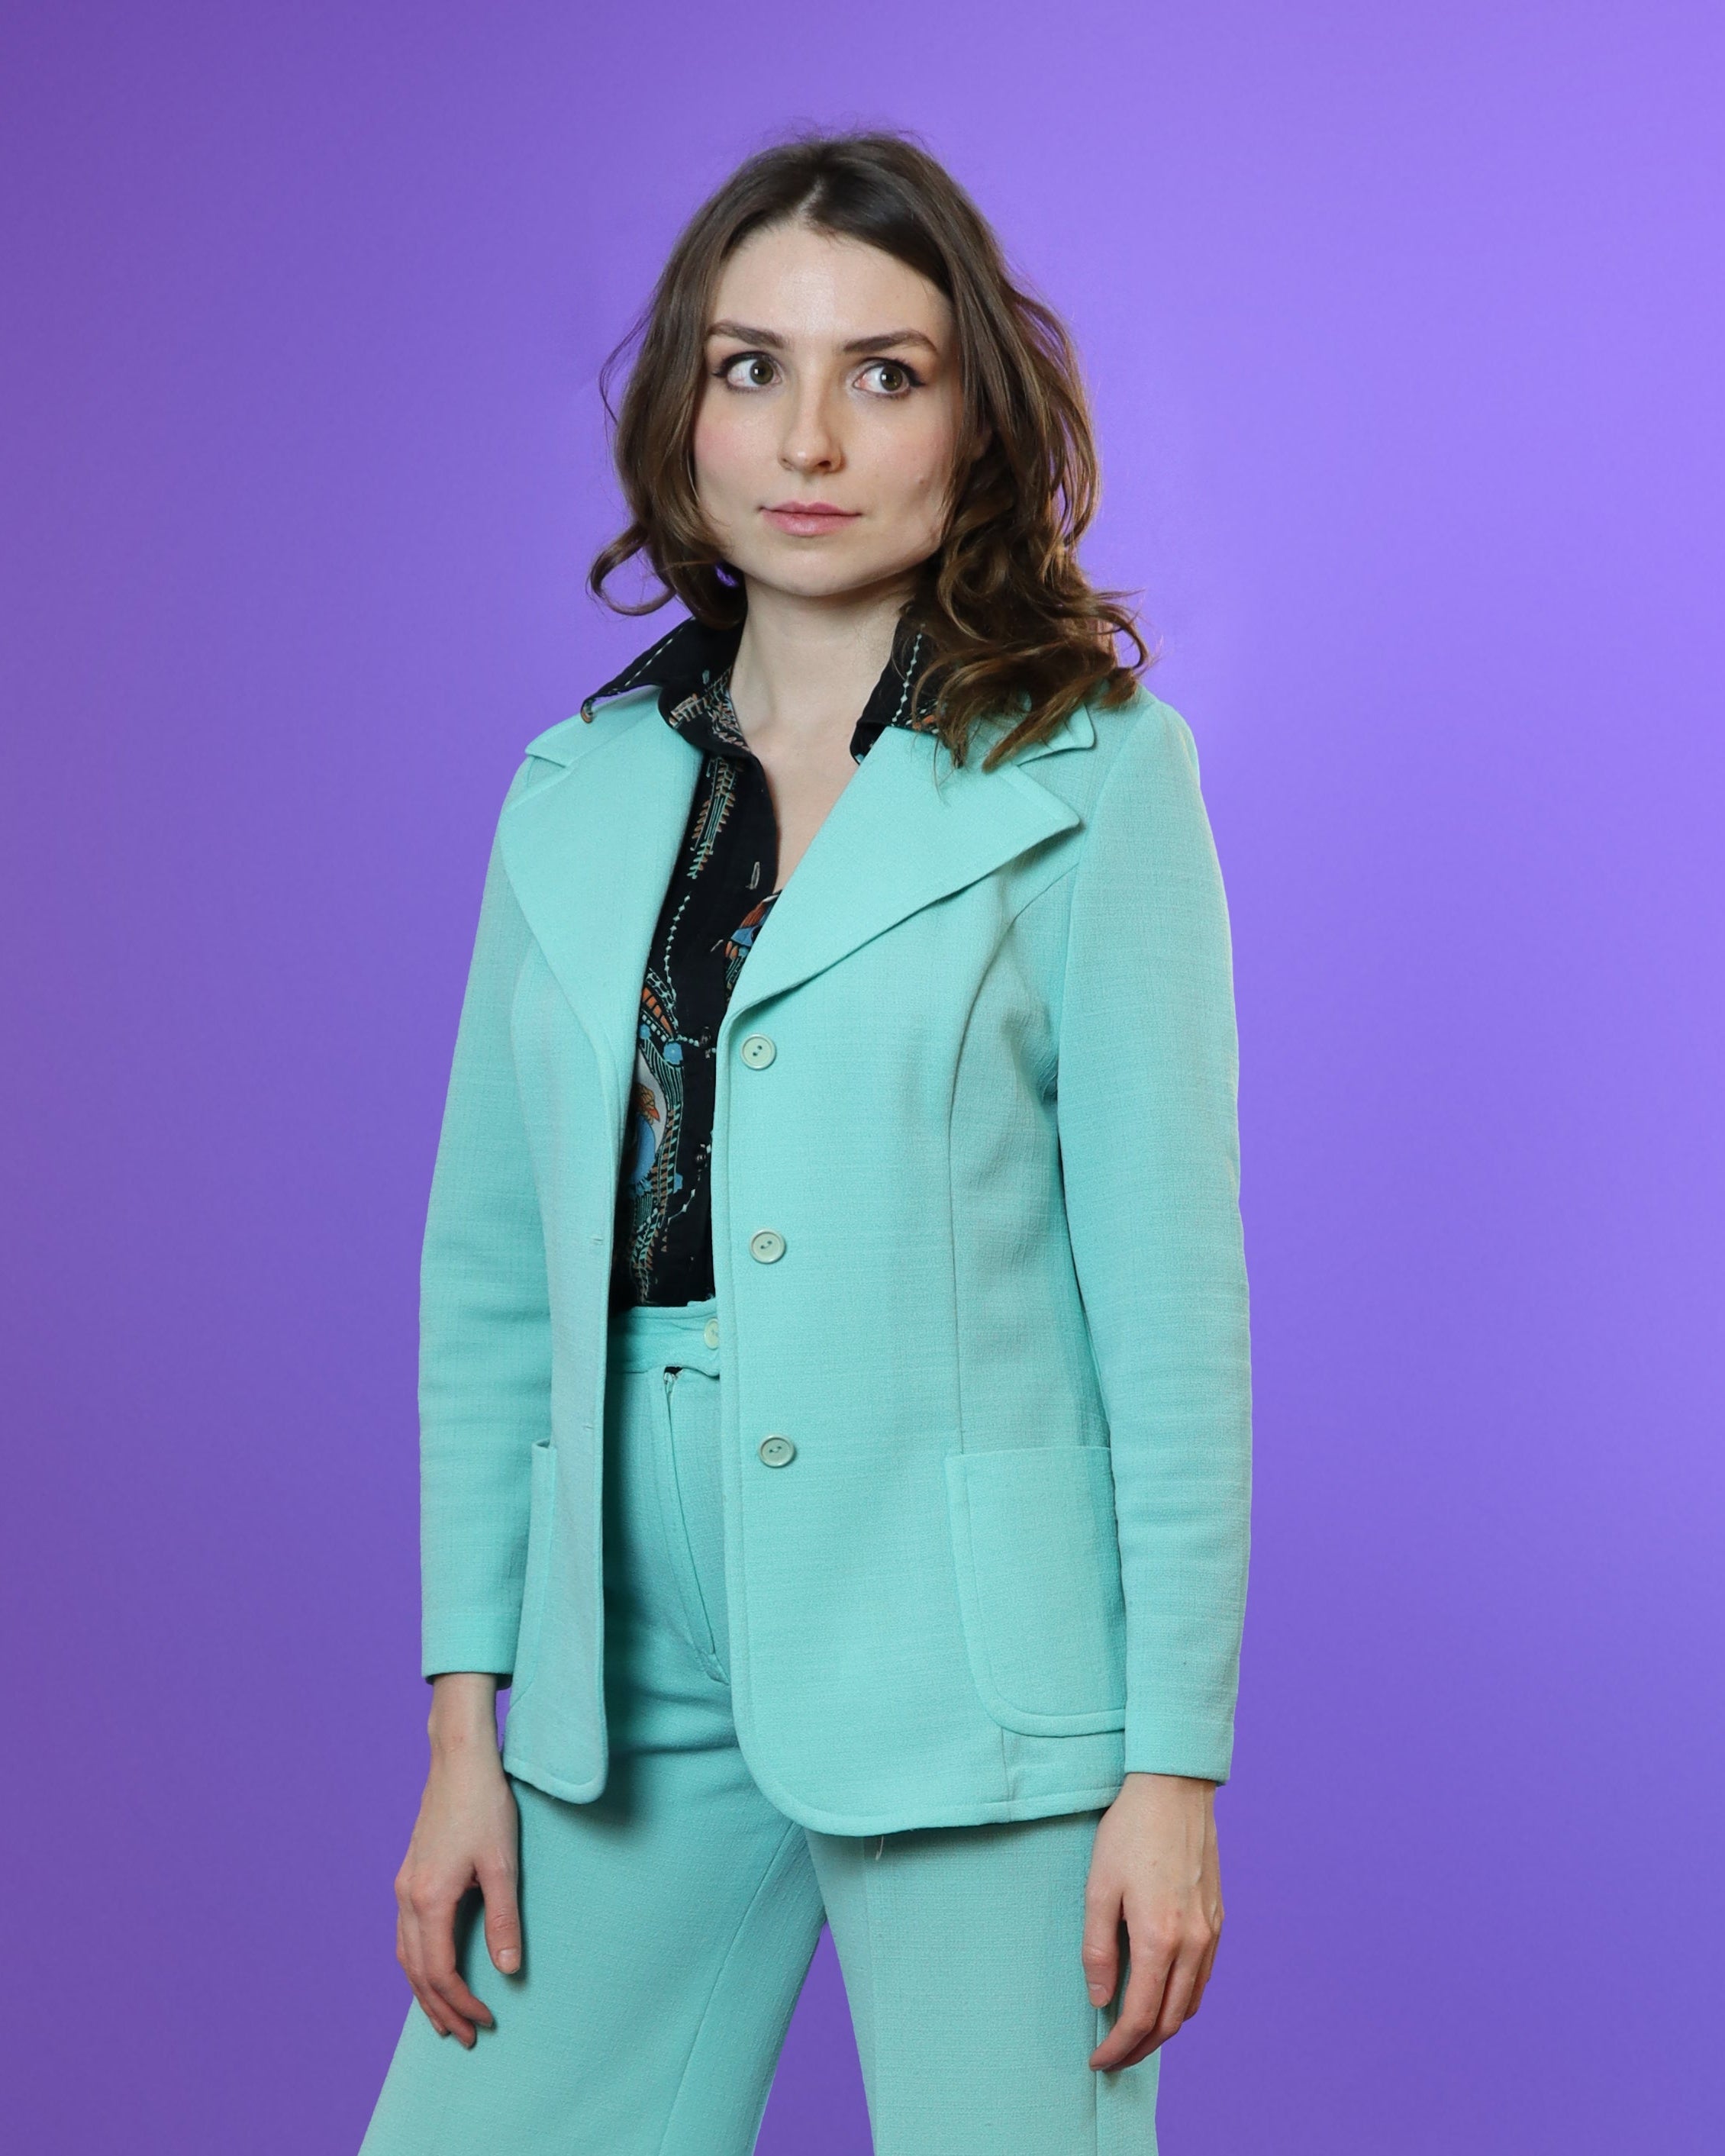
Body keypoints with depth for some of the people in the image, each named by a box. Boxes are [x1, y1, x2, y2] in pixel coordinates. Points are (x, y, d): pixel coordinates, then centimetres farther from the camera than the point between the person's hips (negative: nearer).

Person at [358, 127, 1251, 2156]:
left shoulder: (1093, 774, -3)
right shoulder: (579, 794, 9)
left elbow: (1169, 1284, -6)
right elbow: (487, 1278, 10)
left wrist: (1174, 1762, -8)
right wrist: (465, 1720, 6)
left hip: (968, 1680, -4)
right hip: (633, 1678, 4)